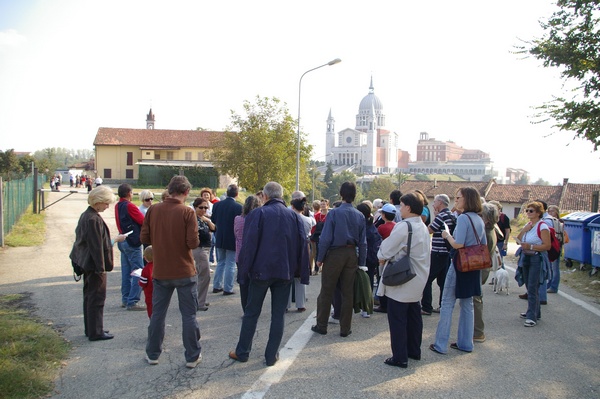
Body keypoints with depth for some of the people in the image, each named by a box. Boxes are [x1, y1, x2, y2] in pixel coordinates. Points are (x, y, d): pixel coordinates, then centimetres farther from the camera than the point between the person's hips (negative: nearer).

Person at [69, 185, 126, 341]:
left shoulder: (86, 215, 9)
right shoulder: (93, 219, -22)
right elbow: (96, 246, -22)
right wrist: (101, 267, -19)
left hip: (86, 263, 10)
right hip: (94, 264, -10)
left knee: (89, 296, 18)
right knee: (97, 297, -1)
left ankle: (90, 329, 29)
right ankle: (95, 332, 8)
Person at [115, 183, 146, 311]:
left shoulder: (117, 206, 11)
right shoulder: (130, 206, -15)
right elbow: (144, 221, -13)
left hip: (123, 241, 9)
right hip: (133, 243, -9)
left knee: (126, 272, 14)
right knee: (138, 272, -5)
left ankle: (125, 299, 19)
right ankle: (132, 302, -7)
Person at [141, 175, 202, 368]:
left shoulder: (153, 210, -4)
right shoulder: (187, 212, -14)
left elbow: (145, 238, 0)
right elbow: (193, 242, -17)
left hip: (160, 272, 3)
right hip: (185, 272, -3)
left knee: (157, 314, 16)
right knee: (189, 315, 8)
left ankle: (152, 354, 27)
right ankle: (192, 357, 16)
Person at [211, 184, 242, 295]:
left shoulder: (217, 205, -3)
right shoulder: (238, 207, -17)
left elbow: (213, 220, 6)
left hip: (220, 239, 5)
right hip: (232, 240, -5)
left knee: (220, 262, 19)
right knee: (230, 264, 4)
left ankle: (217, 286, 22)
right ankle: (227, 289, 7)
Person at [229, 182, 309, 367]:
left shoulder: (257, 214, -7)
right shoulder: (294, 216, 4)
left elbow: (248, 245, -10)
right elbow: (303, 245, 4)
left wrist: (244, 271, -6)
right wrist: (302, 273, 7)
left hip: (261, 270, -2)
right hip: (285, 272, 2)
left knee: (251, 312, 10)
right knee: (278, 314, 9)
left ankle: (242, 352, 19)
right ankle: (272, 355, 13)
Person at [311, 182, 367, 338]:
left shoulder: (334, 213, -12)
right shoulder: (360, 216, 1)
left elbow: (326, 238, -13)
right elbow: (363, 242, 2)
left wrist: (320, 258, -5)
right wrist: (361, 263, 9)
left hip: (334, 254, -4)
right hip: (352, 254, 4)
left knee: (326, 291, 8)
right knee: (348, 293, 11)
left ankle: (321, 325, 16)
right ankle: (345, 329, 17)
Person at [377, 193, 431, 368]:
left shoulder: (403, 226, -21)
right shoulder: (423, 227, 9)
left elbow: (385, 249, -19)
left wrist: (382, 257, 5)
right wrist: (388, 256, 9)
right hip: (417, 280, 9)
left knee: (397, 319, -1)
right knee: (413, 316, 18)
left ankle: (400, 357, 4)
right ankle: (414, 351, 30)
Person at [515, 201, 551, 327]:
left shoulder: (542, 227, -12)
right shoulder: (527, 225, 12)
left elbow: (547, 246, -17)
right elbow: (518, 241, 10)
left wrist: (530, 246, -23)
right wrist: (524, 230, -5)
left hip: (537, 259, -8)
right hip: (526, 258, 8)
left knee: (532, 288, -9)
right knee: (529, 287, 14)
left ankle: (532, 316, -5)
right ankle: (534, 311, 26)